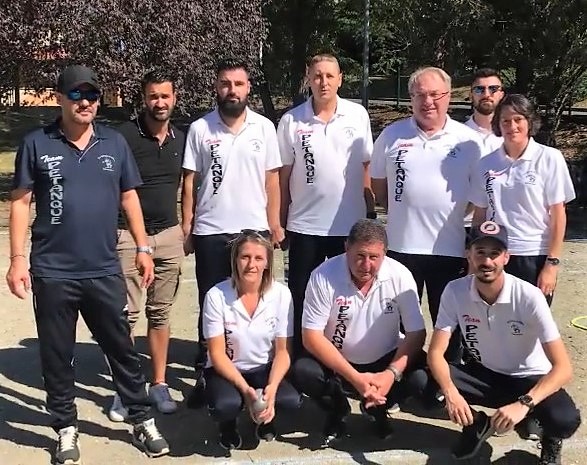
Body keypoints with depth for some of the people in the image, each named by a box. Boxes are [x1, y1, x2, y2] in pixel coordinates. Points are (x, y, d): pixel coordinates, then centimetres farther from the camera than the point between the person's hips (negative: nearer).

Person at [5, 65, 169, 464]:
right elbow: (21, 202, 0)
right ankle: (67, 428, 25)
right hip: (52, 272, -1)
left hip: (105, 271, 1)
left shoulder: (115, 143, 5)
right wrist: (18, 258, -6)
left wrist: (143, 247, 6)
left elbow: (129, 197, 11)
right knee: (57, 355, 10)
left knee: (122, 348, 10)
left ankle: (143, 420, 24)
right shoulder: (37, 144, -2)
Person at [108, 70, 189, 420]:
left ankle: (159, 384, 21)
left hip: (169, 235, 4)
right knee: (127, 314, -1)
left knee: (161, 313, 11)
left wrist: (186, 228, 11)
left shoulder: (181, 139, 7)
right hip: (129, 235, -4)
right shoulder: (125, 136, -8)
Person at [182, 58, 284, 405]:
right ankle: (205, 374, 19)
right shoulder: (200, 129, -1)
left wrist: (275, 223, 2)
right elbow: (190, 181, 2)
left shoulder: (264, 127, 2)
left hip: (254, 230, 1)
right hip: (211, 232, -1)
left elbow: (272, 179, 6)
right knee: (211, 307, 9)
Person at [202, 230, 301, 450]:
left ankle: (265, 417, 10)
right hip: (225, 369, -2)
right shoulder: (217, 296, -17)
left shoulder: (281, 294, -12)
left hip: (264, 368, 2)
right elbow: (217, 353, -13)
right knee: (225, 405, -34)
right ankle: (228, 424, 6)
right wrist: (245, 389, -26)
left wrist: (271, 388, -25)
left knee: (291, 400, -28)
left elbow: (283, 351, -8)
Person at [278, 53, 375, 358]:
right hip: (305, 226, 0)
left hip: (350, 224, 1)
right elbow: (283, 175, 2)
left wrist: (371, 211, 4)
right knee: (301, 299, 9)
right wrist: (280, 221, 2)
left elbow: (366, 167, 5)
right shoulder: (291, 121, -2)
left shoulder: (358, 115, 0)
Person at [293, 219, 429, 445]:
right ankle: (337, 411, 5)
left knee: (422, 378, -26)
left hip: (385, 360, 1)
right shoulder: (324, 276, -20)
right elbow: (311, 337, -20)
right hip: (335, 363, -1)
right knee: (303, 372, -30)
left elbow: (416, 333, -12)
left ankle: (377, 408, 8)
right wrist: (355, 378, -28)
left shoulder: (400, 276, -16)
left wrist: (391, 373, -28)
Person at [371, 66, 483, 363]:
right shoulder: (392, 135, 2)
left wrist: (452, 214, -2)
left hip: (451, 248, 0)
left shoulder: (468, 140, 0)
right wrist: (404, 211, 7)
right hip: (402, 246, 1)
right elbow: (378, 185, 10)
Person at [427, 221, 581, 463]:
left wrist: (523, 404, -43)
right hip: (484, 374, 3)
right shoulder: (455, 291, -17)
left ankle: (550, 440, 8)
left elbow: (563, 367, -27)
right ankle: (478, 423, 8)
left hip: (530, 379, -2)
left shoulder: (529, 297, -25)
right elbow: (436, 352, -16)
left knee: (565, 420, -33)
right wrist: (450, 393, -37)